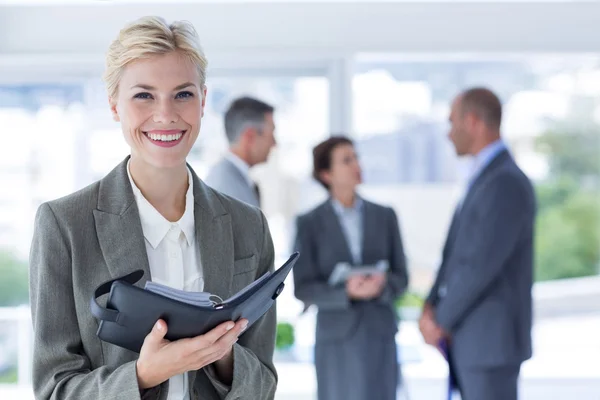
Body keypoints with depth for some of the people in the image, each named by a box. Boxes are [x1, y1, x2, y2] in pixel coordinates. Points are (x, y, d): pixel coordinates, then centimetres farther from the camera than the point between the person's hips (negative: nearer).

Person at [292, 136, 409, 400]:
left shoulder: (385, 217, 6)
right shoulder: (309, 224, -2)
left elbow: (400, 279, 6)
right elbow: (303, 289, -5)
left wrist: (381, 286, -17)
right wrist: (347, 292, -22)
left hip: (380, 335, 2)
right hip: (336, 338, -2)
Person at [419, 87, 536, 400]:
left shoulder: (507, 184, -19)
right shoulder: (485, 179, 15)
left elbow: (480, 266, -23)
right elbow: (455, 253, 15)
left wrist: (441, 321, -12)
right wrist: (431, 308, 1)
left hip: (491, 338, -10)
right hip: (472, 337, 10)